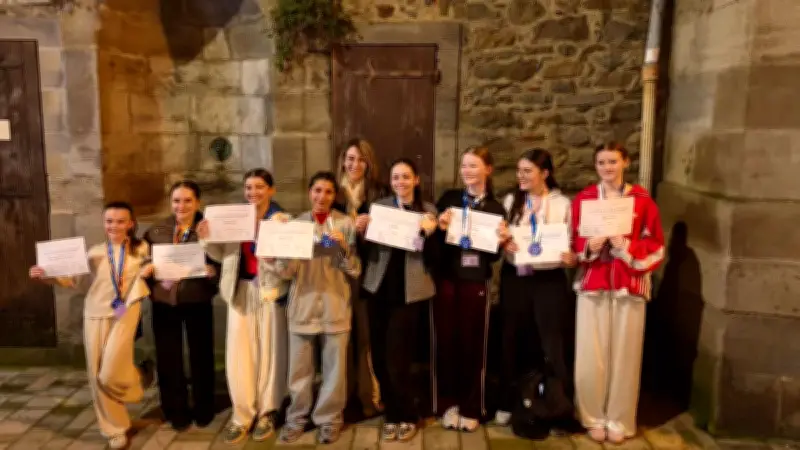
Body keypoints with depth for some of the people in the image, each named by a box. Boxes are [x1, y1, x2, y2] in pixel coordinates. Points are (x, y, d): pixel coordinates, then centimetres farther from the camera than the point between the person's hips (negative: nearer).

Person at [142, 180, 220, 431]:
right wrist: (157, 278, -14)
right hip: (164, 302, 2)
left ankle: (203, 410, 28)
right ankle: (176, 412, 26)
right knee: (168, 358, 9)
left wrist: (213, 271, -27)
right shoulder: (156, 230, 3)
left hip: (198, 301, -2)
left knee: (201, 355, 9)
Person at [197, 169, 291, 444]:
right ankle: (242, 414, 16)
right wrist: (207, 239, -4)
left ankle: (266, 413, 19)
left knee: (269, 351, 5)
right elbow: (224, 256, 11)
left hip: (270, 290, -3)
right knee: (238, 353, 3)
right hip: (240, 291, 3)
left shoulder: (282, 219, -2)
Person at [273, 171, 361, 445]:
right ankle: (297, 418, 28)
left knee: (334, 368, 7)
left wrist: (344, 246, -19)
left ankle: (329, 419, 25)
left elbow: (355, 270, -2)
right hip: (302, 306, 1)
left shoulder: (346, 223, -1)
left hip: (335, 307, -1)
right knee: (299, 368, 10)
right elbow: (284, 272, 1)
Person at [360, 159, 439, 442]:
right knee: (380, 357, 7)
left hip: (409, 292, -3)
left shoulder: (428, 210, 3)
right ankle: (391, 415, 25)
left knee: (397, 359, -4)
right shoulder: (379, 206, 8)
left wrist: (428, 233, -18)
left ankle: (408, 417, 17)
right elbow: (367, 247, 5)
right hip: (379, 289, 3)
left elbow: (431, 257, -1)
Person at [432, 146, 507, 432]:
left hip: (476, 281, 0)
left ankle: (471, 408, 20)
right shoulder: (449, 198, 4)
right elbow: (435, 240, 1)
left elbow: (494, 255, 4)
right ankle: (448, 403, 21)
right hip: (446, 278, 1)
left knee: (472, 343, 6)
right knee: (446, 340, 6)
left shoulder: (496, 208, 4)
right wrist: (440, 228, -18)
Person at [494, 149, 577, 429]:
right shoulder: (510, 201, 6)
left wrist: (571, 258, -22)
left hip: (549, 280, -2)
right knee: (512, 341, 12)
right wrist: (503, 243, -14)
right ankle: (508, 402, 26)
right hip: (514, 278, 3)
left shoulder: (562, 203, -2)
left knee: (553, 344, 2)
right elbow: (500, 238, 8)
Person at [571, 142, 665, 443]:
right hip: (592, 284, 1)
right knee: (591, 354, -1)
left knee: (624, 353, 3)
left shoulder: (642, 200, 2)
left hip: (629, 286, 0)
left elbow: (655, 247, 2)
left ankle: (619, 420, 18)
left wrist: (625, 247, -14)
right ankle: (593, 418, 16)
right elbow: (572, 243, 7)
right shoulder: (583, 199, 5)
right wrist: (589, 246, -13)